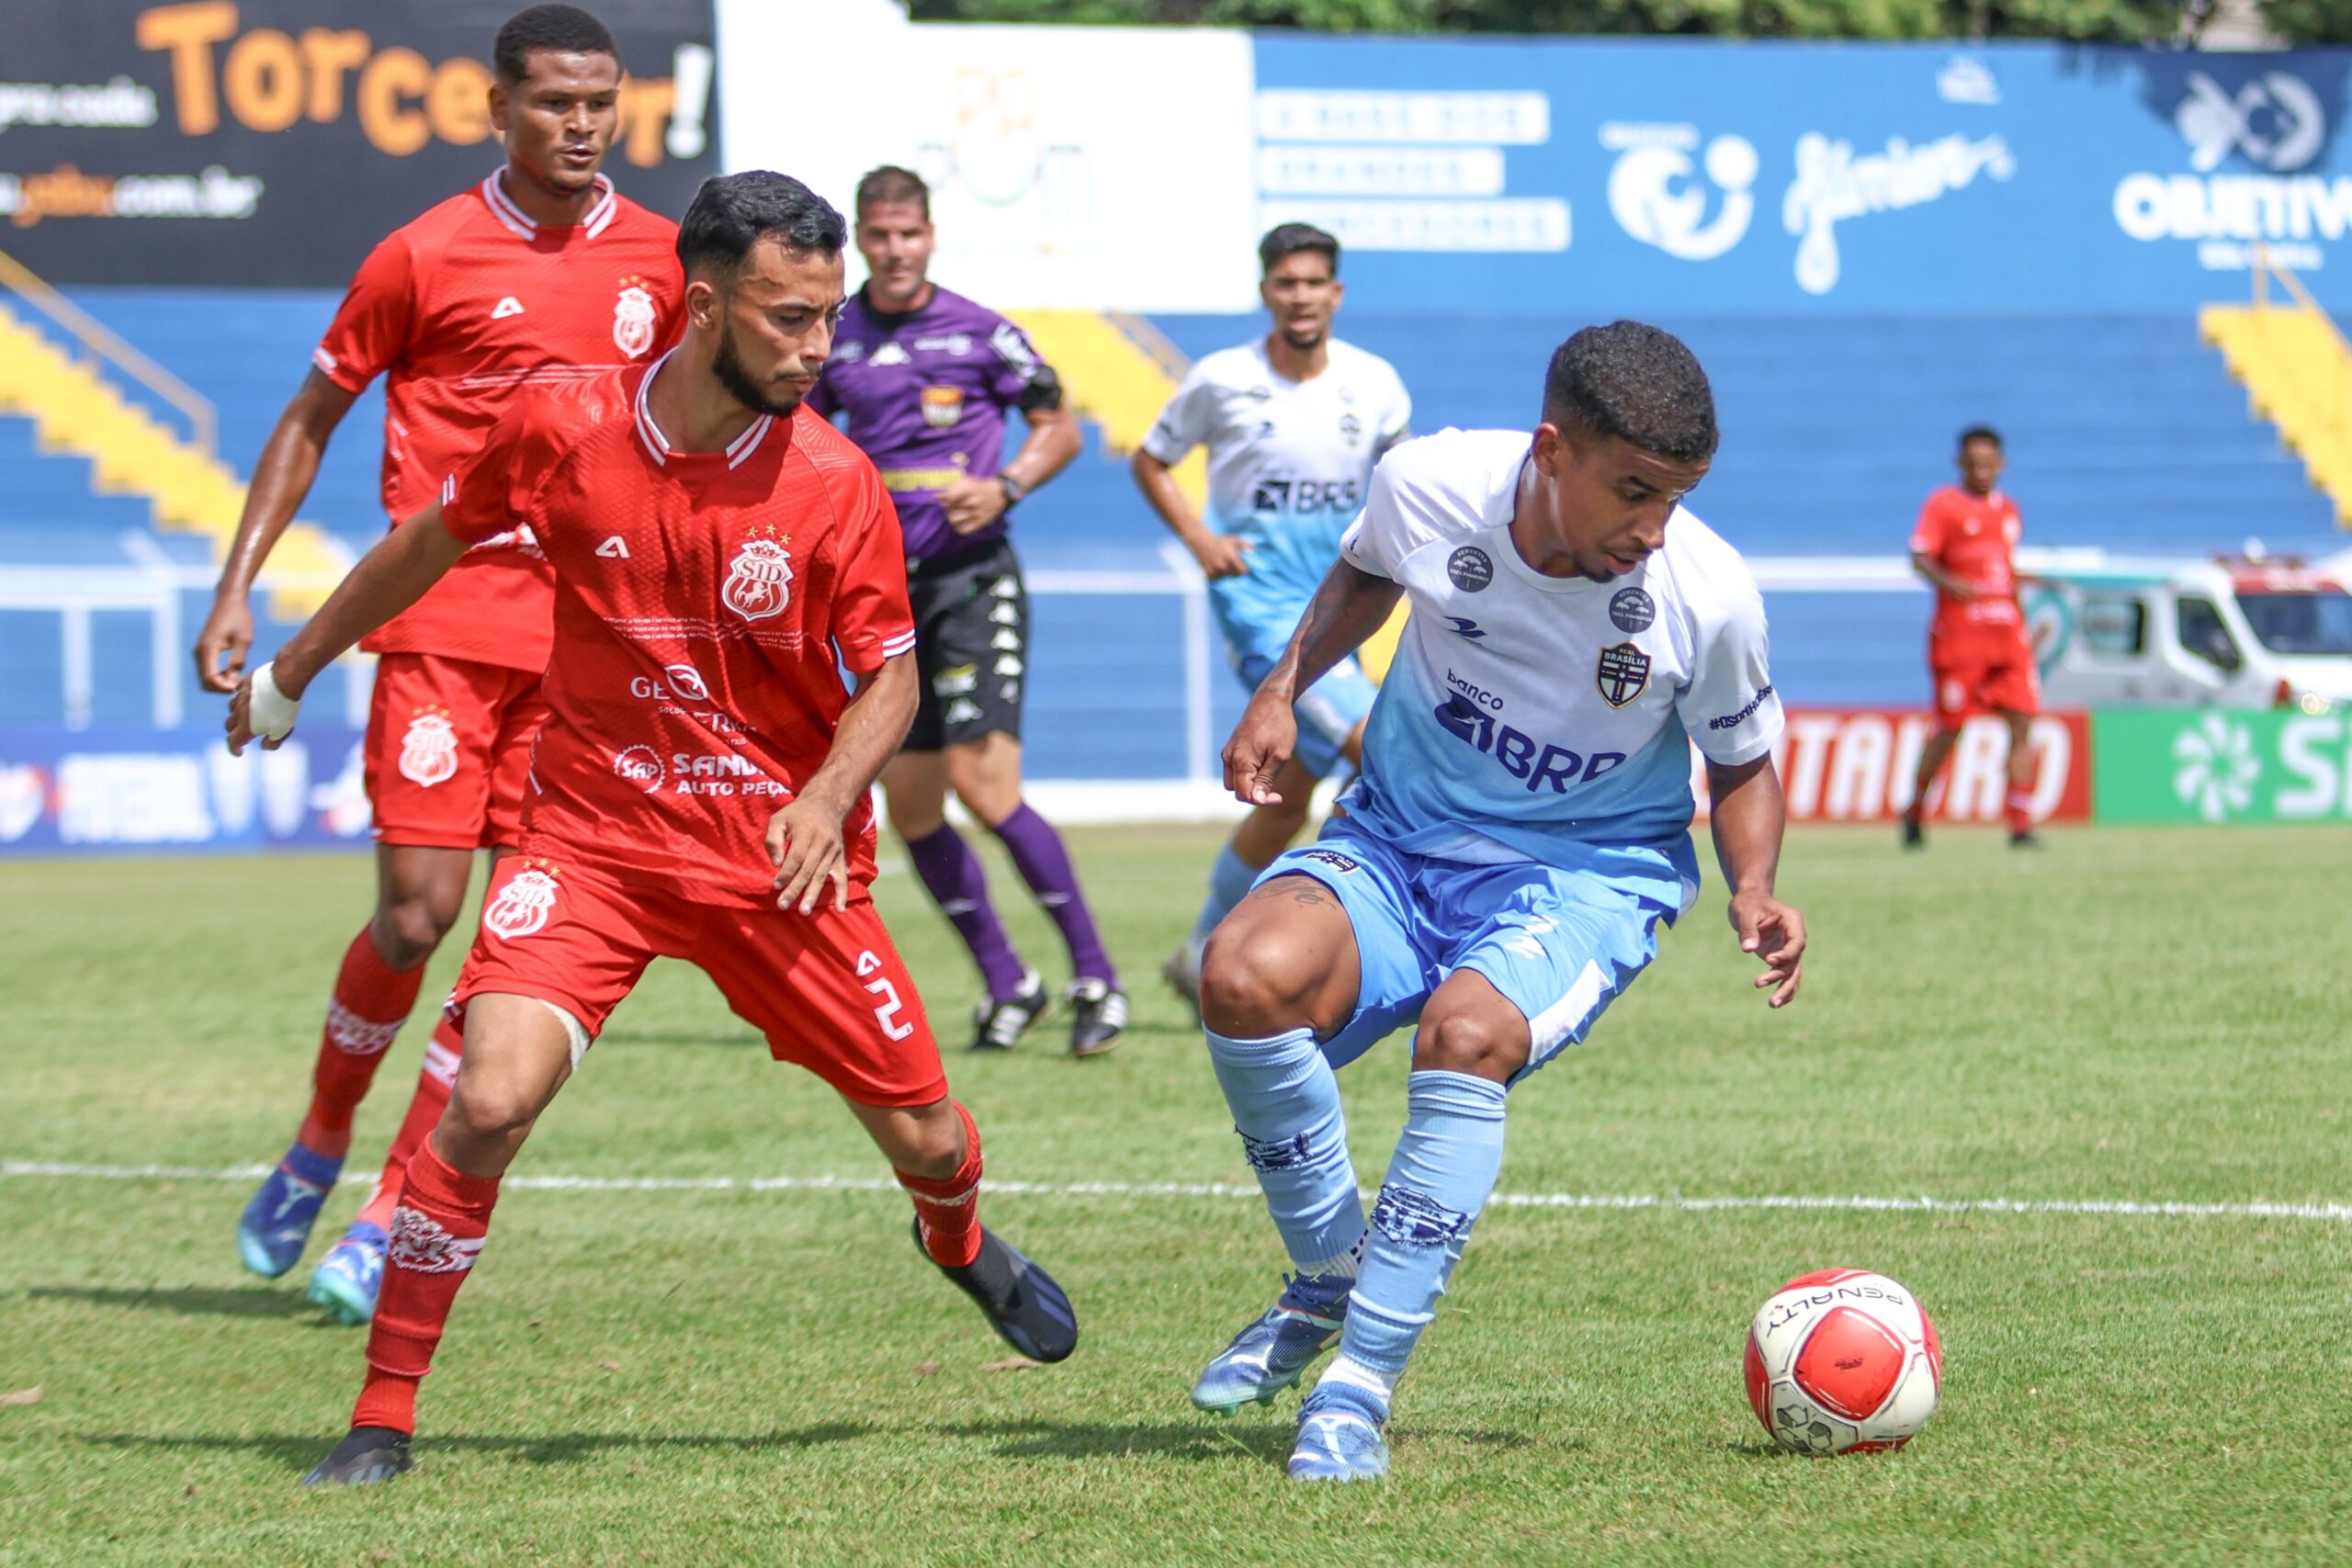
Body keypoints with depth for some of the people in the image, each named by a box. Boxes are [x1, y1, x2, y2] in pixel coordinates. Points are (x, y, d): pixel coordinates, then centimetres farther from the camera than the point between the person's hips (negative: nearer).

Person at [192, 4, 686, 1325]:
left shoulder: (659, 261, 7)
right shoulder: (427, 257, -2)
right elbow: (311, 422, 6)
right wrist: (238, 587, -1)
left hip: (589, 642, 3)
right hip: (446, 628, -3)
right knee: (418, 916, -9)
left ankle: (391, 1217, 6)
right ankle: (322, 1142, 18)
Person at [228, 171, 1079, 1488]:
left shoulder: (837, 486, -10)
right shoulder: (563, 430, -10)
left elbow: (892, 675, -1)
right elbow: (434, 541, 9)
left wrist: (828, 798, -20)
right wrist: (292, 671, 21)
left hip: (778, 852, 1)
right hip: (594, 833, -1)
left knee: (921, 1134, 8)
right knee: (493, 1096, -23)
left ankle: (962, 1243, 49)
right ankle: (385, 1415, -8)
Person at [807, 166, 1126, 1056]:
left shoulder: (979, 332, -3)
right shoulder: (831, 340, 6)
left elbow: (1059, 429, 5)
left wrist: (1005, 486, -12)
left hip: (973, 578, -5)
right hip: (887, 590, 5)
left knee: (984, 785, -17)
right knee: (909, 806, 4)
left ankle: (1095, 976, -6)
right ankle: (1007, 984, 19)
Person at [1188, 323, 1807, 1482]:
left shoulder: (1709, 595, -18)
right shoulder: (1428, 486, -15)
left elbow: (1741, 766, 2)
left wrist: (1754, 894, -16)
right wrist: (1285, 687, -2)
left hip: (1586, 874, -2)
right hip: (1399, 839, 2)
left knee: (1466, 1035, -36)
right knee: (1244, 975, -29)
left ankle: (1359, 1386, -26)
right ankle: (1330, 1277, -4)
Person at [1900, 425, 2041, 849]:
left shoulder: (2008, 511, 17)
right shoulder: (1944, 504, -1)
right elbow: (1920, 557, -10)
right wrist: (1949, 583, -29)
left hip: (2007, 633, 5)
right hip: (1959, 634, -5)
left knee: (2022, 722, -6)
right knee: (1950, 727, -2)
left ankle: (2021, 824, -6)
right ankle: (1914, 811, 18)